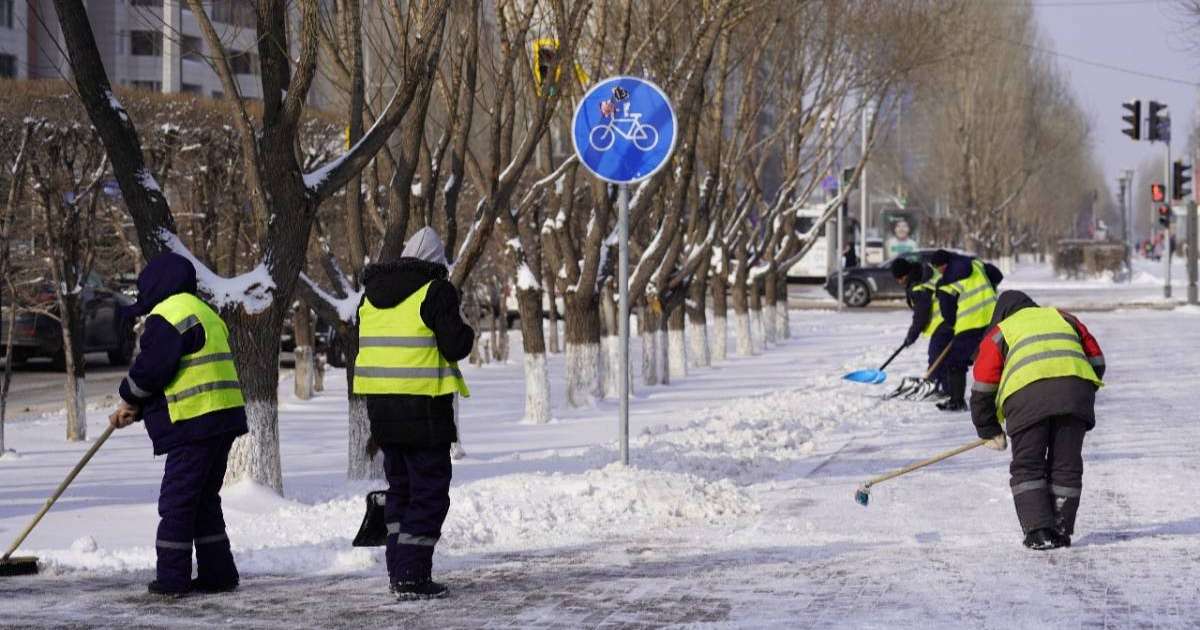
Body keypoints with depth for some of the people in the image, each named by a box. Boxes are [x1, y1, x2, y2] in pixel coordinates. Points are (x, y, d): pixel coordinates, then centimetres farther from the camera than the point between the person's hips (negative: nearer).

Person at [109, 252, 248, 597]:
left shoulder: (168, 316, -10)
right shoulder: (205, 314, 23)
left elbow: (149, 369, -15)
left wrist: (129, 397, 8)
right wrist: (136, 410, 19)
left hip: (194, 425, -10)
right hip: (224, 418, 10)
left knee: (176, 502, -4)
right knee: (205, 501, 16)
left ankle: (173, 578, -3)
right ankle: (218, 572, 17)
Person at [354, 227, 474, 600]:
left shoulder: (373, 290, 12)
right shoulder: (436, 290, -9)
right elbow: (455, 347, -14)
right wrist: (465, 328, 7)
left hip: (380, 402, 7)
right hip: (424, 405, -7)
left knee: (399, 486, 18)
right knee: (429, 491, 0)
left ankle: (398, 572, 19)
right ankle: (412, 577, -6)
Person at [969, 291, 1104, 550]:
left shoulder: (999, 333, 27)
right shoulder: (1063, 317, 35)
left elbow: (983, 388, 23)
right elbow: (1096, 360, 28)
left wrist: (990, 431, 31)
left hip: (1026, 392, -2)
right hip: (1076, 387, 2)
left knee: (1027, 466, 7)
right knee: (1066, 466, 12)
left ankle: (1038, 532, -6)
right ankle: (1061, 532, 11)